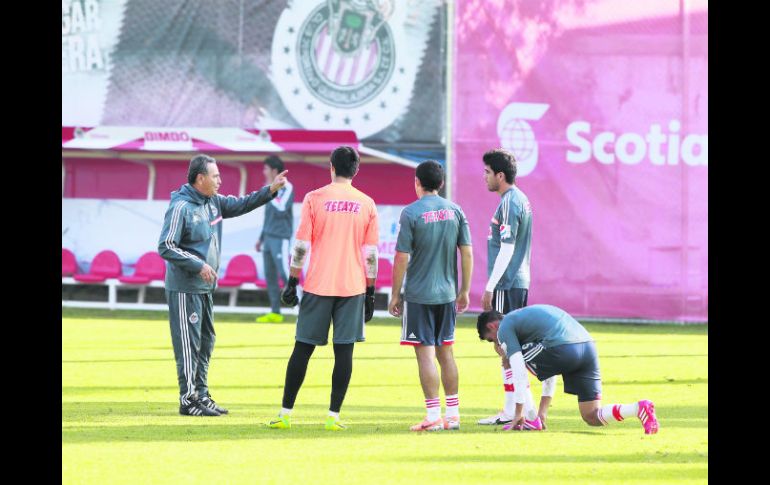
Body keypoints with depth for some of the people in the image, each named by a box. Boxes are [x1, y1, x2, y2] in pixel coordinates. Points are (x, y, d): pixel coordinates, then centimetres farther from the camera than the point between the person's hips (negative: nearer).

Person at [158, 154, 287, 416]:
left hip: (205, 287, 9)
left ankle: (201, 394, 23)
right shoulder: (181, 207, -17)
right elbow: (166, 247, -19)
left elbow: (241, 205, 19)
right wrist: (198, 265, -21)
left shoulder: (214, 202, 8)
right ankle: (188, 400, -1)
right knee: (189, 344, -5)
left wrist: (270, 191, 6)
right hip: (184, 289, -9)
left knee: (206, 341, 14)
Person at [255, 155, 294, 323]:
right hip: (268, 238, 9)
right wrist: (261, 238, 25)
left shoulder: (287, 188, -8)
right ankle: (275, 312, 9)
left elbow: (281, 210, -21)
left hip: (280, 238, -9)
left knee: (284, 273, -14)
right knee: (269, 275, 6)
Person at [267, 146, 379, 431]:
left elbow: (301, 246, -3)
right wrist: (370, 292, 11)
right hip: (353, 287, 1)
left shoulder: (314, 199, -1)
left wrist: (292, 282, 4)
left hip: (317, 286, -1)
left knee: (303, 348, 5)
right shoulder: (367, 204, 3)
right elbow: (371, 254, 4)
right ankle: (334, 416, -2)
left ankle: (285, 414, 6)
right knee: (344, 351, 1)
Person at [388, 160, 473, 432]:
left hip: (418, 295, -5)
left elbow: (402, 258, -11)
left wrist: (395, 294, -3)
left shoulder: (411, 213, -10)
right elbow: (467, 253, 5)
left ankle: (433, 416, -6)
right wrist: (464, 290, 13)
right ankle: (453, 414, 15)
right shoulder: (455, 211, 4)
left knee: (425, 354, -3)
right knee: (445, 352, 14)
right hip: (447, 294, 5)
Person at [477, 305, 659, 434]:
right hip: (588, 345, 8)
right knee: (592, 417, 9)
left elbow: (519, 370, 0)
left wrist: (519, 412, 3)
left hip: (563, 350, -8)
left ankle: (530, 418, 14)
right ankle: (640, 408, -13)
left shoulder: (504, 328, 10)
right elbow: (549, 367, 38)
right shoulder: (524, 316, 37)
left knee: (519, 360, 17)